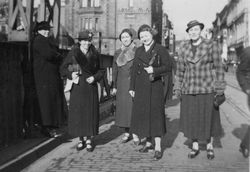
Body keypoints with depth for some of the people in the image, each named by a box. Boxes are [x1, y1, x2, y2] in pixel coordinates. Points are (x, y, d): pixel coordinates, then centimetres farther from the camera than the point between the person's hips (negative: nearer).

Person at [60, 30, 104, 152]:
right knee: (77, 113, 1)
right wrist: (70, 74, -14)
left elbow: (100, 71, 12)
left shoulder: (95, 54, 6)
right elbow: (63, 68, 4)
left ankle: (89, 140, 13)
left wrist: (95, 77, -7)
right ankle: (81, 139, 16)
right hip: (77, 88, -1)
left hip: (90, 88, 1)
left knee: (90, 113, 1)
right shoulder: (73, 53, 0)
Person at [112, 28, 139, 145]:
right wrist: (114, 86, 10)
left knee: (133, 108, -6)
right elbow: (115, 71, 14)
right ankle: (126, 133, 15)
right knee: (122, 108, 5)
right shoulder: (117, 53, 11)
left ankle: (135, 134, 1)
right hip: (121, 84, 4)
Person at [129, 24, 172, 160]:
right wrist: (131, 87, 10)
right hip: (140, 87, 5)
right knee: (143, 114, 8)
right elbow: (134, 69, 14)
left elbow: (168, 67, -6)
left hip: (154, 86, -5)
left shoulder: (160, 50, -2)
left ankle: (158, 148, -1)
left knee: (155, 114, -6)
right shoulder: (139, 51, 13)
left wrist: (154, 70, -20)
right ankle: (148, 143, 21)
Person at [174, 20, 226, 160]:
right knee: (191, 119, 7)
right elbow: (180, 69, 9)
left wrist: (220, 90, -8)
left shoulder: (211, 45, -5)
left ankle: (210, 146, 24)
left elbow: (219, 68, -4)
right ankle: (195, 147, 23)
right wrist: (178, 88, 7)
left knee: (208, 118, 5)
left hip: (207, 89, -3)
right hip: (189, 89, 3)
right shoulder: (184, 47, 4)